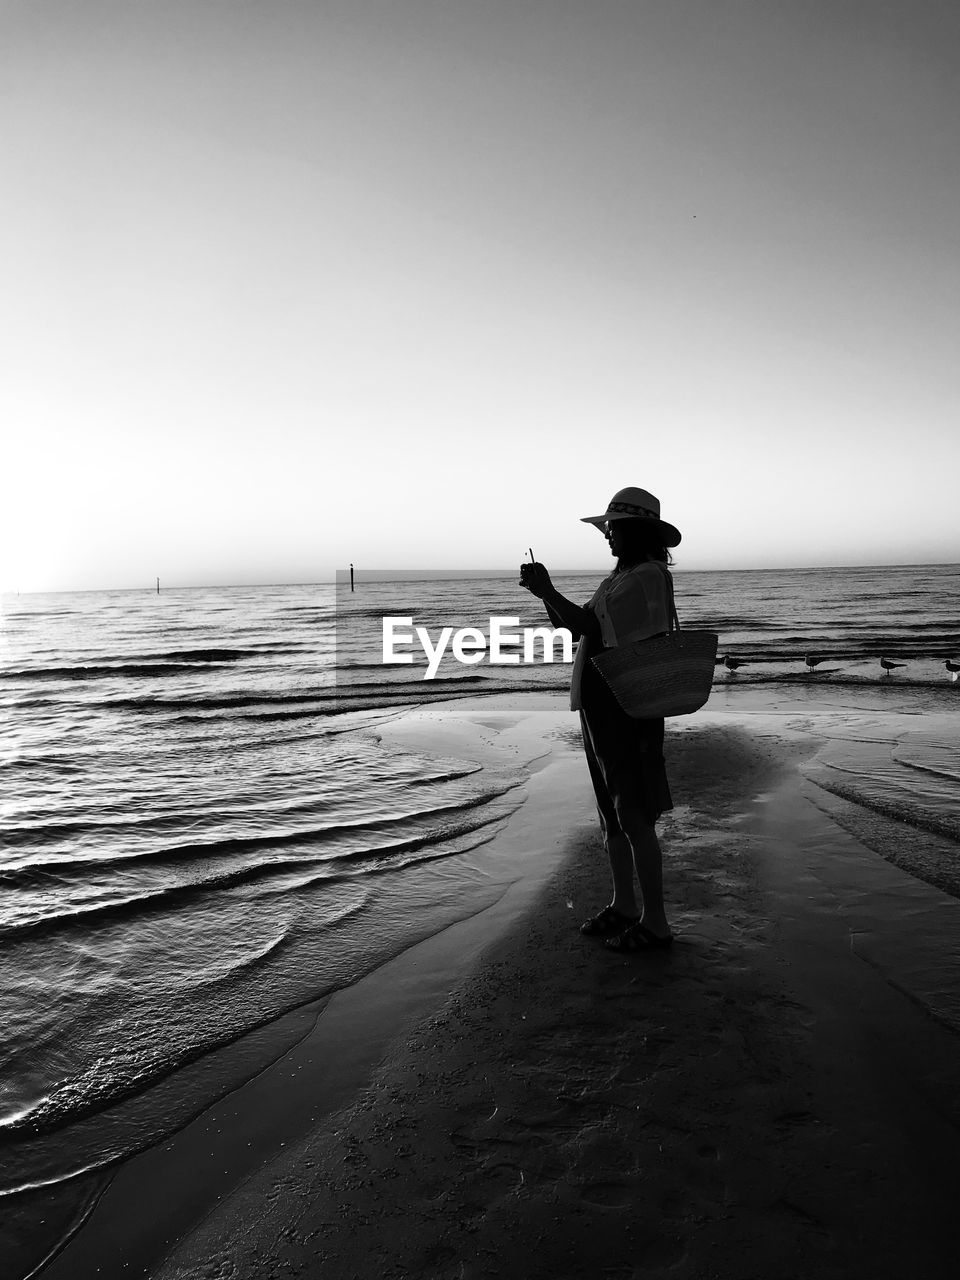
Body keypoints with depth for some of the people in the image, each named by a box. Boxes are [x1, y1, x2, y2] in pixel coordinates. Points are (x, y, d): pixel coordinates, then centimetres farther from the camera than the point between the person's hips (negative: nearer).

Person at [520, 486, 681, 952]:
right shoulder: (618, 577, 16)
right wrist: (545, 593, -1)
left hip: (628, 709, -10)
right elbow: (572, 626, 13)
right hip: (599, 707, 10)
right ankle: (624, 906, 29)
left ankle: (654, 921, 9)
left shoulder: (648, 576, -13)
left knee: (636, 817, -3)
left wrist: (549, 592, -17)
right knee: (612, 813, 16)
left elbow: (594, 628, -20)